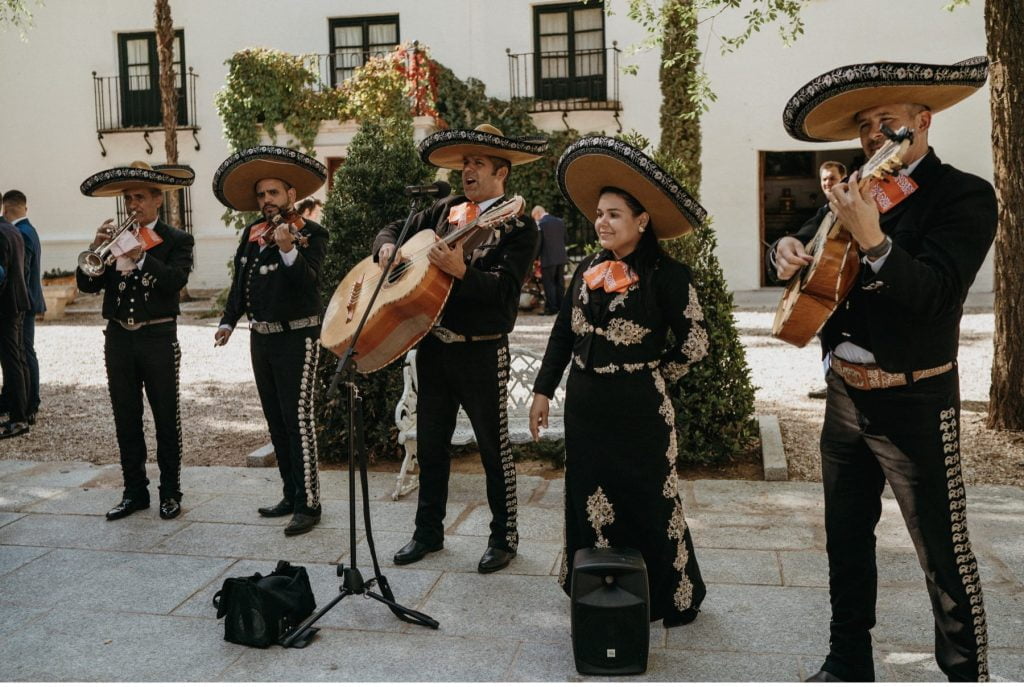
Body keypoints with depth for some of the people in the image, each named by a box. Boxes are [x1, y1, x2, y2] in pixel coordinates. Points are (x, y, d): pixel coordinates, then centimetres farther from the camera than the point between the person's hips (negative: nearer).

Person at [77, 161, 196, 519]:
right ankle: (134, 491, 20)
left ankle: (170, 492, 14)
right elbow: (87, 284, 3)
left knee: (166, 419, 3)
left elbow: (175, 281, -17)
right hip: (118, 338, 4)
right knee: (126, 420, 9)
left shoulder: (176, 240, 1)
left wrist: (138, 255, -23)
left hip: (158, 338, -4)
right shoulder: (116, 237, 11)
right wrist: (96, 248, -12)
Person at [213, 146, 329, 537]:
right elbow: (240, 283, 17)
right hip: (260, 339, 7)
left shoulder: (310, 234, -9)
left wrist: (288, 250, -38)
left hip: (295, 338, -7)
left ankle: (308, 504, -1)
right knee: (275, 421, 13)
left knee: (297, 420, -7)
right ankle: (291, 494, 24)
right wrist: (229, 321, 7)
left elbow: (309, 284, -24)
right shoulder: (251, 235, 9)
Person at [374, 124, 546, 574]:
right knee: (430, 443, 14)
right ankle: (428, 531, 29)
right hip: (433, 345, 6)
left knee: (493, 445, 5)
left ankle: (504, 536, 21)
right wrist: (387, 247, -3)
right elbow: (395, 228, 19)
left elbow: (505, 288, -20)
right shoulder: (445, 211, 10)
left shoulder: (517, 224, -8)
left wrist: (460, 270, -34)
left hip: (482, 351, -6)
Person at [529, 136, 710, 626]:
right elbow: (563, 334, 12)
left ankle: (665, 599, 25)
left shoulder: (667, 275, -12)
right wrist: (543, 391, 10)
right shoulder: (588, 269, 6)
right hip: (584, 406, 6)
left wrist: (649, 378, 1)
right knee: (588, 502, 14)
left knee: (645, 508, 6)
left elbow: (694, 345, -8)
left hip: (638, 412, -6)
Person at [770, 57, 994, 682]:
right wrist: (789, 248, -6)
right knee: (846, 537, 16)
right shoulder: (855, 192, 9)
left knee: (943, 552, 3)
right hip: (845, 395, 7)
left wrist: (872, 238, -34)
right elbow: (809, 245, 18)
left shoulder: (966, 196, -9)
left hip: (914, 403, -6)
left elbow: (932, 294, -21)